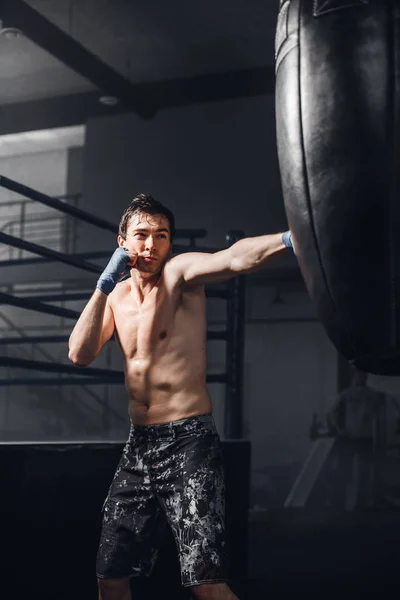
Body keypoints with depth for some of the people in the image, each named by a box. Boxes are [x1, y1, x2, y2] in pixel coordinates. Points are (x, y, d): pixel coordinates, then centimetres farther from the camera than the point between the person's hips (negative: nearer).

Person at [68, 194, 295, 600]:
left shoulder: (179, 273, -7)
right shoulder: (116, 296, 12)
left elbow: (235, 259, -27)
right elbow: (80, 354, -1)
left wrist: (289, 238, -46)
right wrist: (103, 285, -8)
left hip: (188, 440, -6)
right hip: (139, 445, 6)